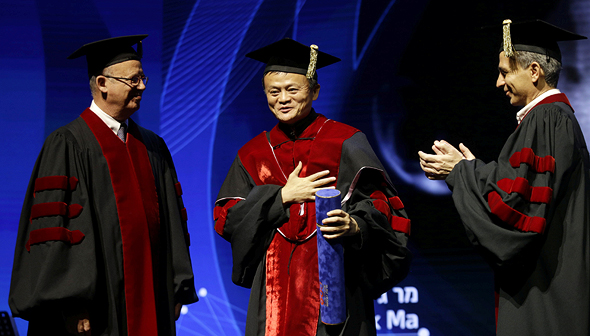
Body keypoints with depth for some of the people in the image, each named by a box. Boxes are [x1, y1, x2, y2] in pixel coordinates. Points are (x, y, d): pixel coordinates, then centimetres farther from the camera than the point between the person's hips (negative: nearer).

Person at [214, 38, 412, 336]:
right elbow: (225, 219, 6)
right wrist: (282, 197, -5)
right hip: (275, 286, 3)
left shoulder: (346, 143, 2)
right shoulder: (253, 155, 13)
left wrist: (354, 225, -27)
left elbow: (381, 205, -5)